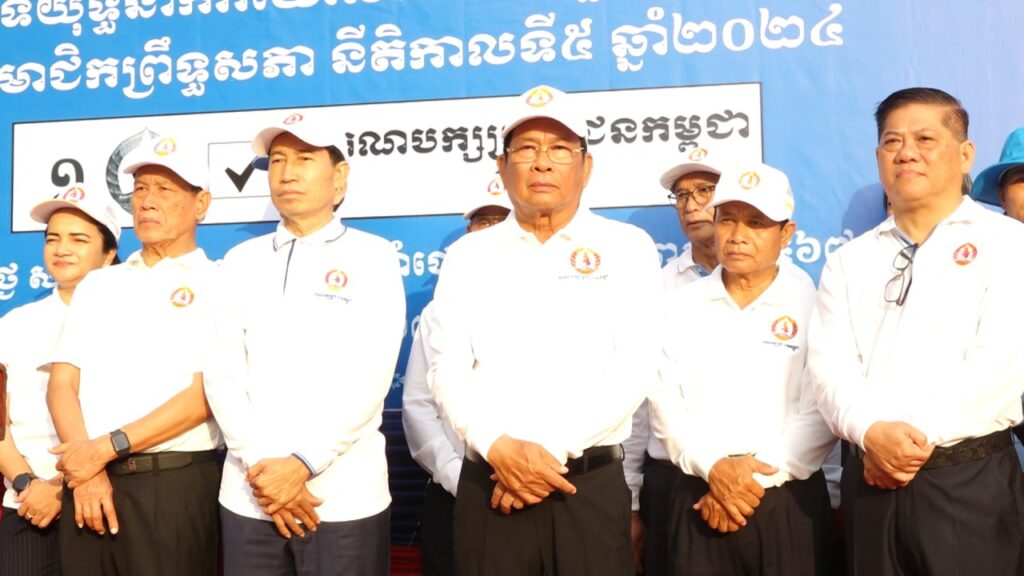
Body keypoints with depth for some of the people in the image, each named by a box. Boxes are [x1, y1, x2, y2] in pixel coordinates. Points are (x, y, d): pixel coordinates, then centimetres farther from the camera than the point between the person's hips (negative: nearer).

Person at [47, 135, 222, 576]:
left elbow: (205, 394, -10)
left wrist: (109, 446, -13)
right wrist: (87, 471, -8)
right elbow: (61, 384, 6)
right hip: (87, 479, 4)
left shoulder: (217, 285, -1)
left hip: (175, 483, -4)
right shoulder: (97, 284, 14)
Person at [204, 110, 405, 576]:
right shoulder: (241, 261, 10)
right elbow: (222, 375, 2)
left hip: (346, 498, -3)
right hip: (249, 495, 3)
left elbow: (368, 379, -9)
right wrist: (261, 465, -9)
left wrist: (302, 463, -14)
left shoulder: (372, 256, 0)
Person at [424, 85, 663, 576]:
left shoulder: (627, 249, 4)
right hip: (488, 484, 1)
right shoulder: (468, 255, 8)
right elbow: (447, 370, 1)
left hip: (592, 483, -1)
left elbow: (635, 368, -5)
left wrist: (554, 451, -13)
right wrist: (499, 448, -14)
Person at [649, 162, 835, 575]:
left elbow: (820, 415, -8)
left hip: (788, 500, -2)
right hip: (700, 497, 2)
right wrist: (712, 467, -12)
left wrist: (756, 479, -13)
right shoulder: (682, 304, 6)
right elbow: (664, 401, 0)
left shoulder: (813, 303, -2)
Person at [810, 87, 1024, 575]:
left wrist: (919, 436, -16)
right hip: (871, 479, 3)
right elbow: (829, 365, -1)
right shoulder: (849, 260, 11)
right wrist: (870, 432, -18)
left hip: (970, 480, -3)